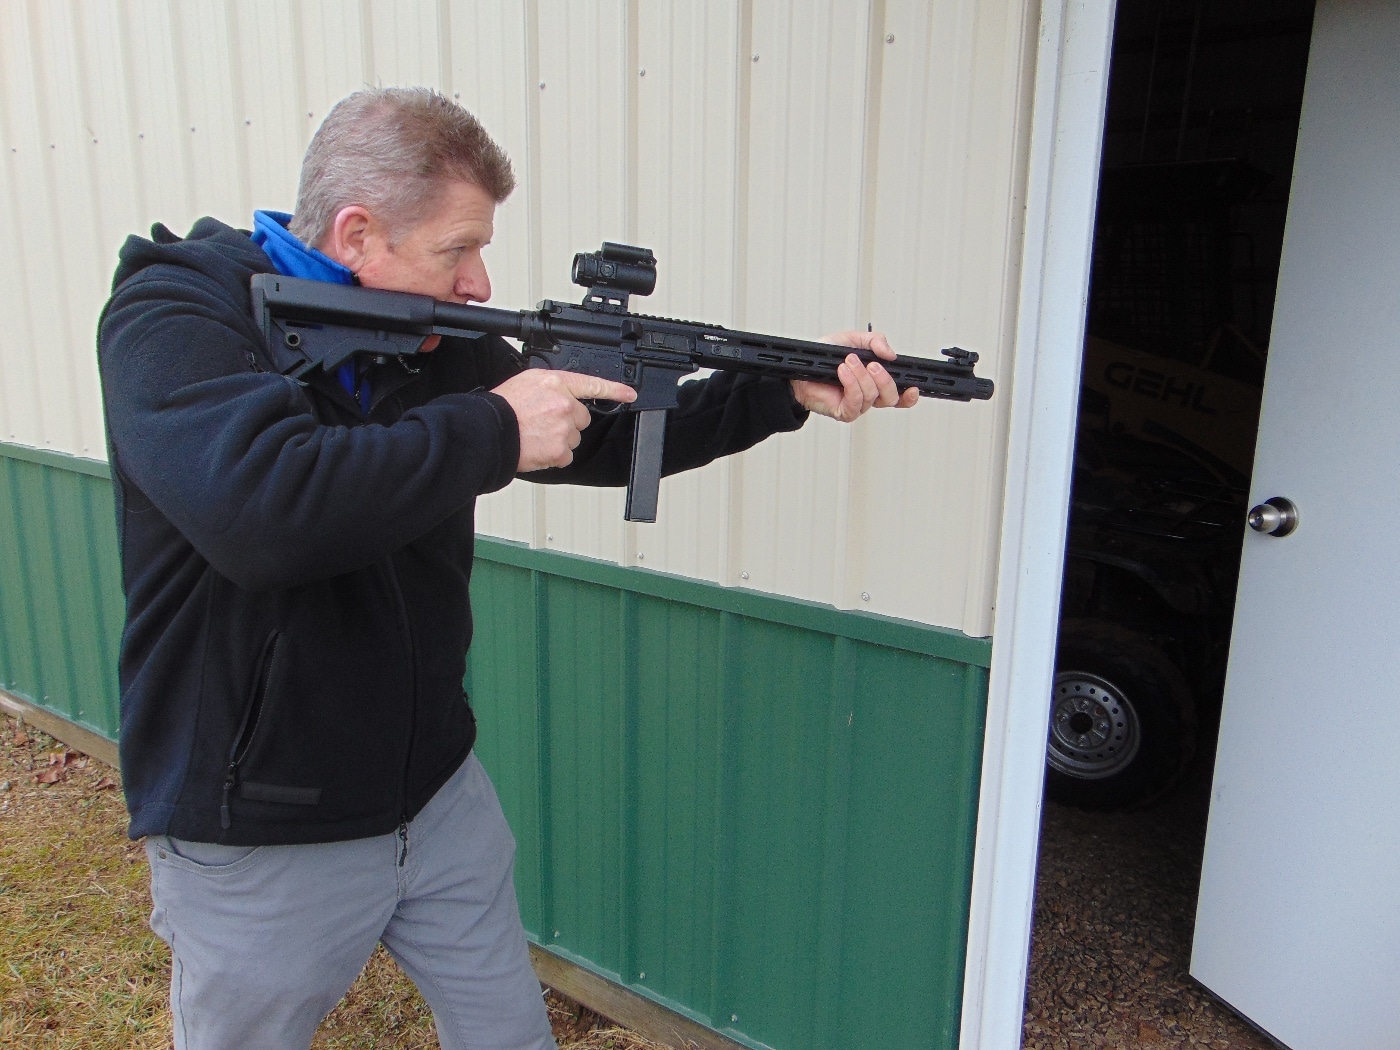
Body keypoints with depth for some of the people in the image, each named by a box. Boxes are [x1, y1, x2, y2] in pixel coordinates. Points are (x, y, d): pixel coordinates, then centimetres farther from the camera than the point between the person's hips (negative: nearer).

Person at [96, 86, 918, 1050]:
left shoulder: (440, 342, -1)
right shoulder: (172, 317, -17)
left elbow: (605, 439, 5)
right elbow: (258, 508, -37)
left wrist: (787, 393, -4)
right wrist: (492, 431, -28)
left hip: (440, 799, 5)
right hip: (258, 848, -5)